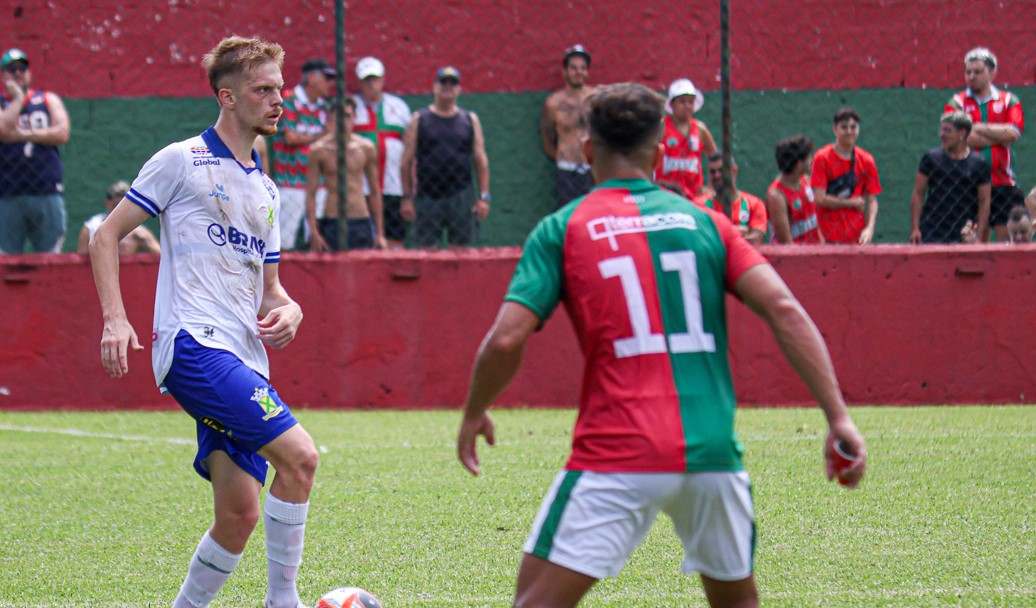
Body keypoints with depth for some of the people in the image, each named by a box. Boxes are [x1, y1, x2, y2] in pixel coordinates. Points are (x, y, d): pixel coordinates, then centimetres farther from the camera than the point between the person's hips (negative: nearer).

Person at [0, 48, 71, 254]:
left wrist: (22, 134, -5)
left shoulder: (48, 100, 14)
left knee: (50, 256, -2)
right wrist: (17, 98, -3)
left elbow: (62, 134, -2)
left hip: (47, 192, 1)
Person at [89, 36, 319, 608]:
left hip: (243, 357, 8)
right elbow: (106, 236, 2)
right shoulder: (181, 162, 1)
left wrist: (286, 309, 4)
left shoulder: (265, 190, 23)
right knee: (299, 455, -22)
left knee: (239, 515, 0)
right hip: (194, 343, -8)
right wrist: (115, 318, -11)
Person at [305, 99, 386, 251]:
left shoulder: (366, 148, 7)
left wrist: (380, 233, 10)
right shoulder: (319, 150, 0)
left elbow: (375, 192, 12)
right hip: (332, 223, -2)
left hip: (362, 222, 2)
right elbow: (310, 194, 0)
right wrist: (314, 232, -7)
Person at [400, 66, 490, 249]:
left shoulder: (470, 120, 10)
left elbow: (480, 160, 8)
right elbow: (407, 161, 2)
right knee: (426, 249, 0)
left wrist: (484, 196, 0)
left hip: (461, 197, 1)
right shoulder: (419, 119, 4)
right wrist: (407, 198, -4)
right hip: (427, 196, -1)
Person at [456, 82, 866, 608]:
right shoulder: (704, 222, 12)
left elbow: (505, 341, -4)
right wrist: (838, 417, -1)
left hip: (618, 456, -3)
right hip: (712, 450, 3)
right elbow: (784, 311, 0)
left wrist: (473, 414, 14)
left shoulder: (561, 230, 5)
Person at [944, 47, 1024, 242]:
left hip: (1003, 184, 1)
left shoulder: (1009, 101, 10)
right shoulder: (956, 103, 6)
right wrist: (1000, 135, -5)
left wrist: (978, 127, -7)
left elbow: (1014, 133, -7)